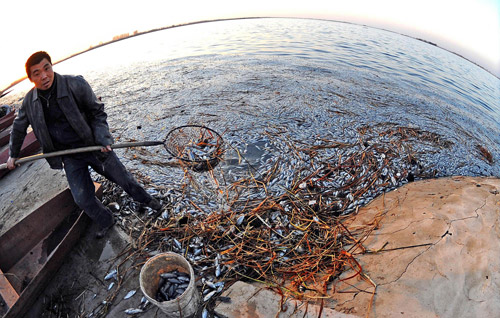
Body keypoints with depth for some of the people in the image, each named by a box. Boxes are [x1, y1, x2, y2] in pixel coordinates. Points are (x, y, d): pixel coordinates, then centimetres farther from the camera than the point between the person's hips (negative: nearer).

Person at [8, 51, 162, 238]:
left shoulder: (76, 84, -15)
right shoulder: (29, 101, -1)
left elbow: (97, 112, -7)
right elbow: (19, 127, 16)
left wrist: (103, 139, -19)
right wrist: (13, 154, 24)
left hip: (94, 146, -3)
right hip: (70, 157, 3)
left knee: (124, 179, 7)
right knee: (82, 199, 2)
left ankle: (146, 200, 35)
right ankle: (106, 222, 29)